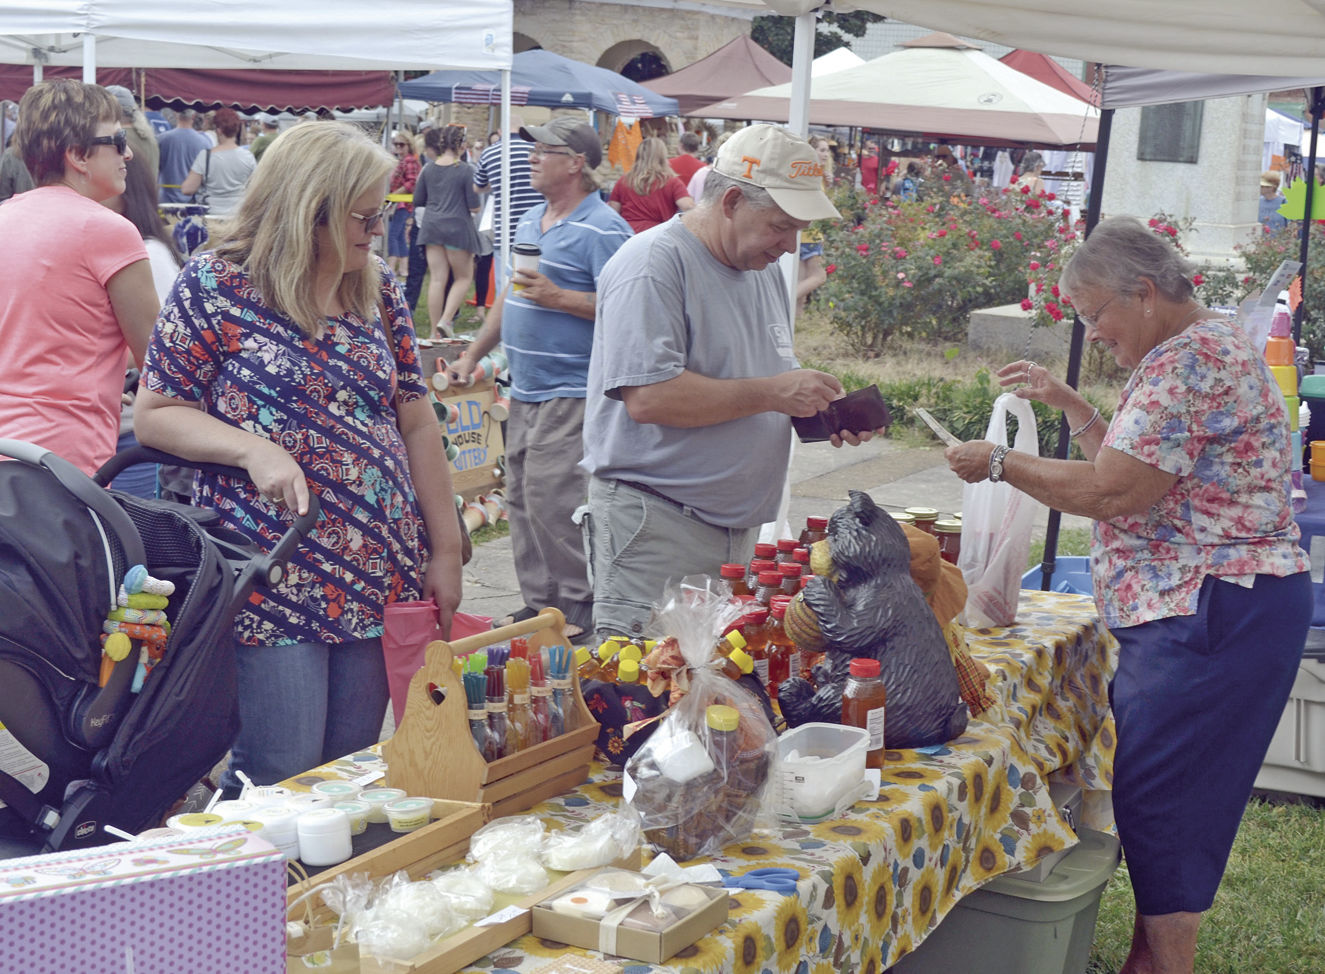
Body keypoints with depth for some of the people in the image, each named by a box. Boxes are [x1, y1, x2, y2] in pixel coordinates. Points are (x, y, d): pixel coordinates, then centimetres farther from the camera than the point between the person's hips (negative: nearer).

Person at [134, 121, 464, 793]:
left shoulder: (378, 293, 11)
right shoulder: (215, 286, -5)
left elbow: (416, 424, 13)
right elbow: (154, 414, -3)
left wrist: (445, 550, 11)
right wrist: (252, 447, -19)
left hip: (381, 578, 5)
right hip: (272, 579, -5)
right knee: (280, 778, -5)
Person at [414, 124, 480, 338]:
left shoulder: (429, 169, 4)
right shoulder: (466, 170, -10)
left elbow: (418, 200, 9)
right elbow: (474, 206, -10)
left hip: (431, 226, 5)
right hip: (458, 227, -5)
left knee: (437, 279, 6)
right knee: (463, 277, 10)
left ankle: (436, 331, 7)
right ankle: (446, 320, -7)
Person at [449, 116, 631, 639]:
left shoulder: (602, 229, -12)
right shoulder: (530, 222, 16)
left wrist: (557, 298, -22)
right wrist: (473, 354, 23)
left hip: (570, 391, -9)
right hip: (525, 388, 9)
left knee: (550, 497, -11)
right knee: (522, 498, 11)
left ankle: (581, 605, 1)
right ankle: (537, 601, 20)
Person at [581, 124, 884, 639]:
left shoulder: (763, 269, 15)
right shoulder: (653, 264, -14)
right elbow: (648, 397, -24)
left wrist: (818, 409, 4)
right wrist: (771, 394, -20)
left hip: (735, 528, 9)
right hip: (655, 525, -8)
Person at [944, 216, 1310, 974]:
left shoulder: (1190, 359, -17)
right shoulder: (1200, 349, 17)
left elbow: (1114, 492, -21)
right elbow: (1139, 470, 24)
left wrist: (1002, 464, -10)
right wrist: (1070, 404, 17)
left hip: (1212, 615, -11)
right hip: (1183, 609, 11)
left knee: (1159, 798, -5)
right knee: (1148, 790, 15)